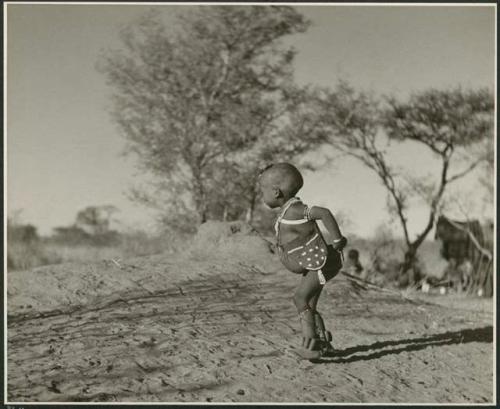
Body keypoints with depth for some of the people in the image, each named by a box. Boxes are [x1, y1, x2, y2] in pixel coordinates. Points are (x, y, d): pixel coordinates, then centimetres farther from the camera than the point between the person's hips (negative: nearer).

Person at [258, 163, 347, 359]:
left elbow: (323, 213, -33)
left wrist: (337, 240, -27)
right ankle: (323, 342, 25)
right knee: (309, 306, 15)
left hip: (321, 263, -10)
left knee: (301, 297, -21)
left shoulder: (294, 210, -22)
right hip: (311, 266, 10)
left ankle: (310, 341, -21)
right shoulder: (285, 212, 8)